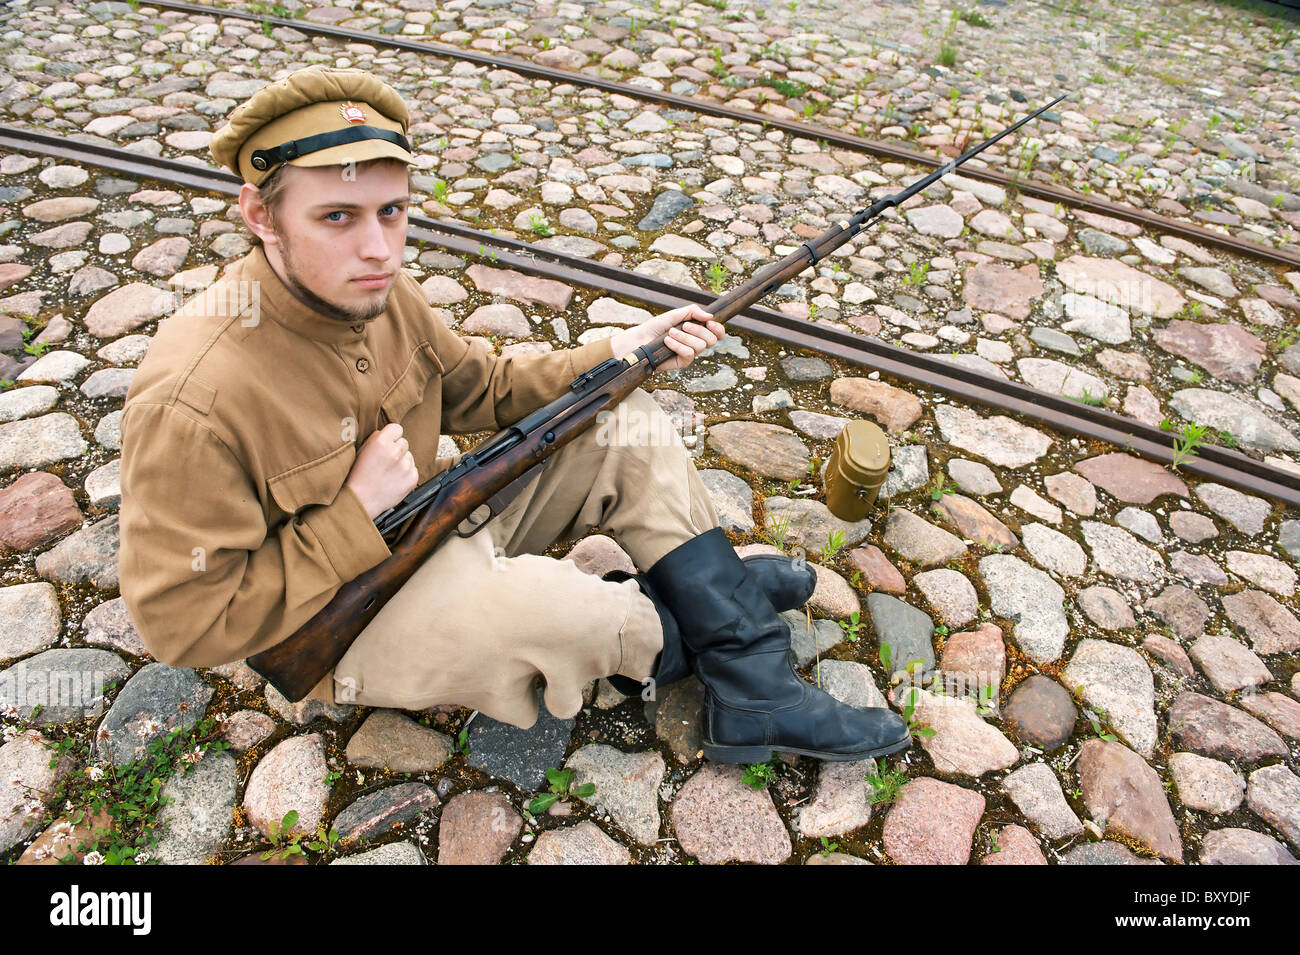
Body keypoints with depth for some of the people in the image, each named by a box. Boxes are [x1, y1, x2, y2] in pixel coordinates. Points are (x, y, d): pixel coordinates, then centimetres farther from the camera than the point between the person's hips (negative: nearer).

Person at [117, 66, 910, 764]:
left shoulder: (380, 294, -8)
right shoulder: (192, 402, -29)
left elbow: (484, 389, 5)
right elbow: (184, 622, -23)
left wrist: (620, 354, -7)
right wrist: (357, 514, -27)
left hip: (433, 519, 7)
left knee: (628, 429, -5)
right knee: (546, 599, -37)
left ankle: (757, 696, -4)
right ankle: (659, 635, 3)